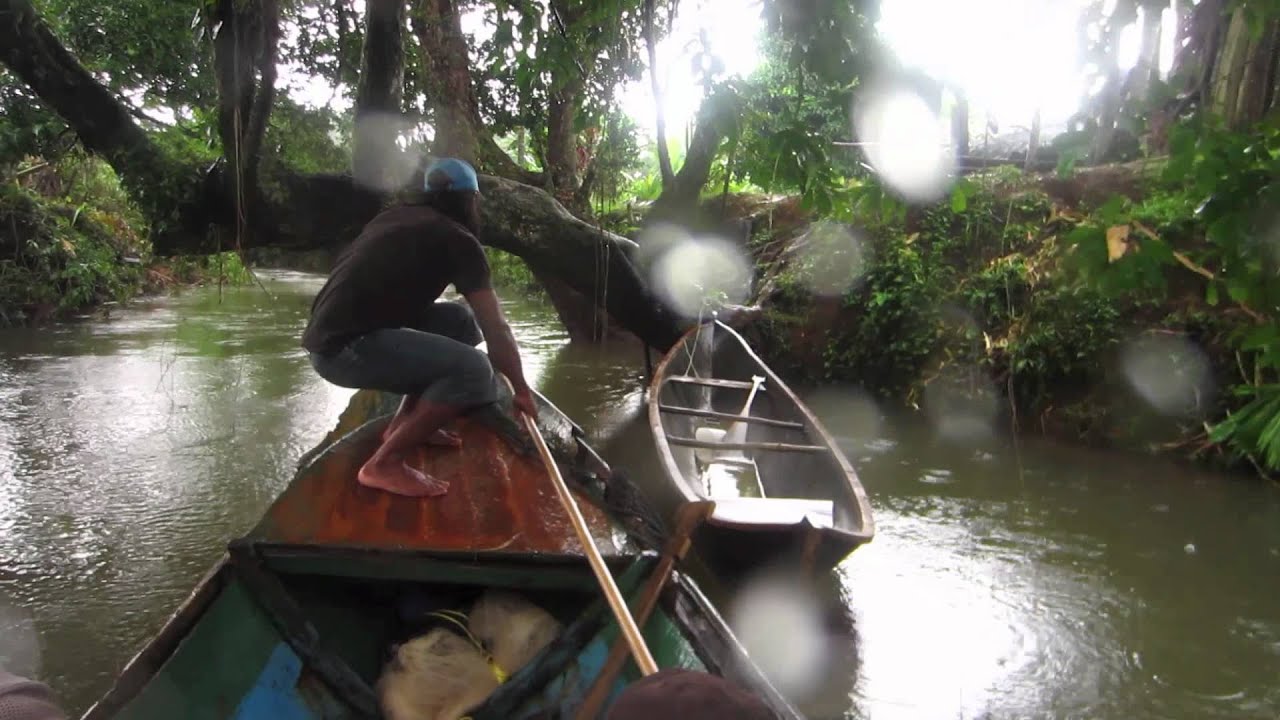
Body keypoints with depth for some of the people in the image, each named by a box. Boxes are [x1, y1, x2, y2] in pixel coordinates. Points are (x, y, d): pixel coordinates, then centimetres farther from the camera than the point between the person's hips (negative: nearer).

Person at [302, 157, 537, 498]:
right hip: (346, 348, -9)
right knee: (473, 370, -16)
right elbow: (496, 329, -7)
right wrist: (521, 389, 6)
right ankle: (385, 463, -10)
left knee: (459, 320, 15)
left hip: (331, 334, 9)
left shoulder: (397, 215, 18)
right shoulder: (457, 239, -5)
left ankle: (406, 422, 20)